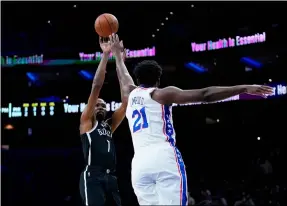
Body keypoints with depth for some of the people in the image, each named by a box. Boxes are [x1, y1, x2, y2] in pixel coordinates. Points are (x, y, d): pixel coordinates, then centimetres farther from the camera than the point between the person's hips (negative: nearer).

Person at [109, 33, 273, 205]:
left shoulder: (130, 94, 24)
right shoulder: (161, 94, 9)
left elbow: (123, 76, 48)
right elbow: (205, 95, -1)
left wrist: (118, 54, 67)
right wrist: (244, 88, -2)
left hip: (139, 162, 5)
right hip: (164, 157, -5)